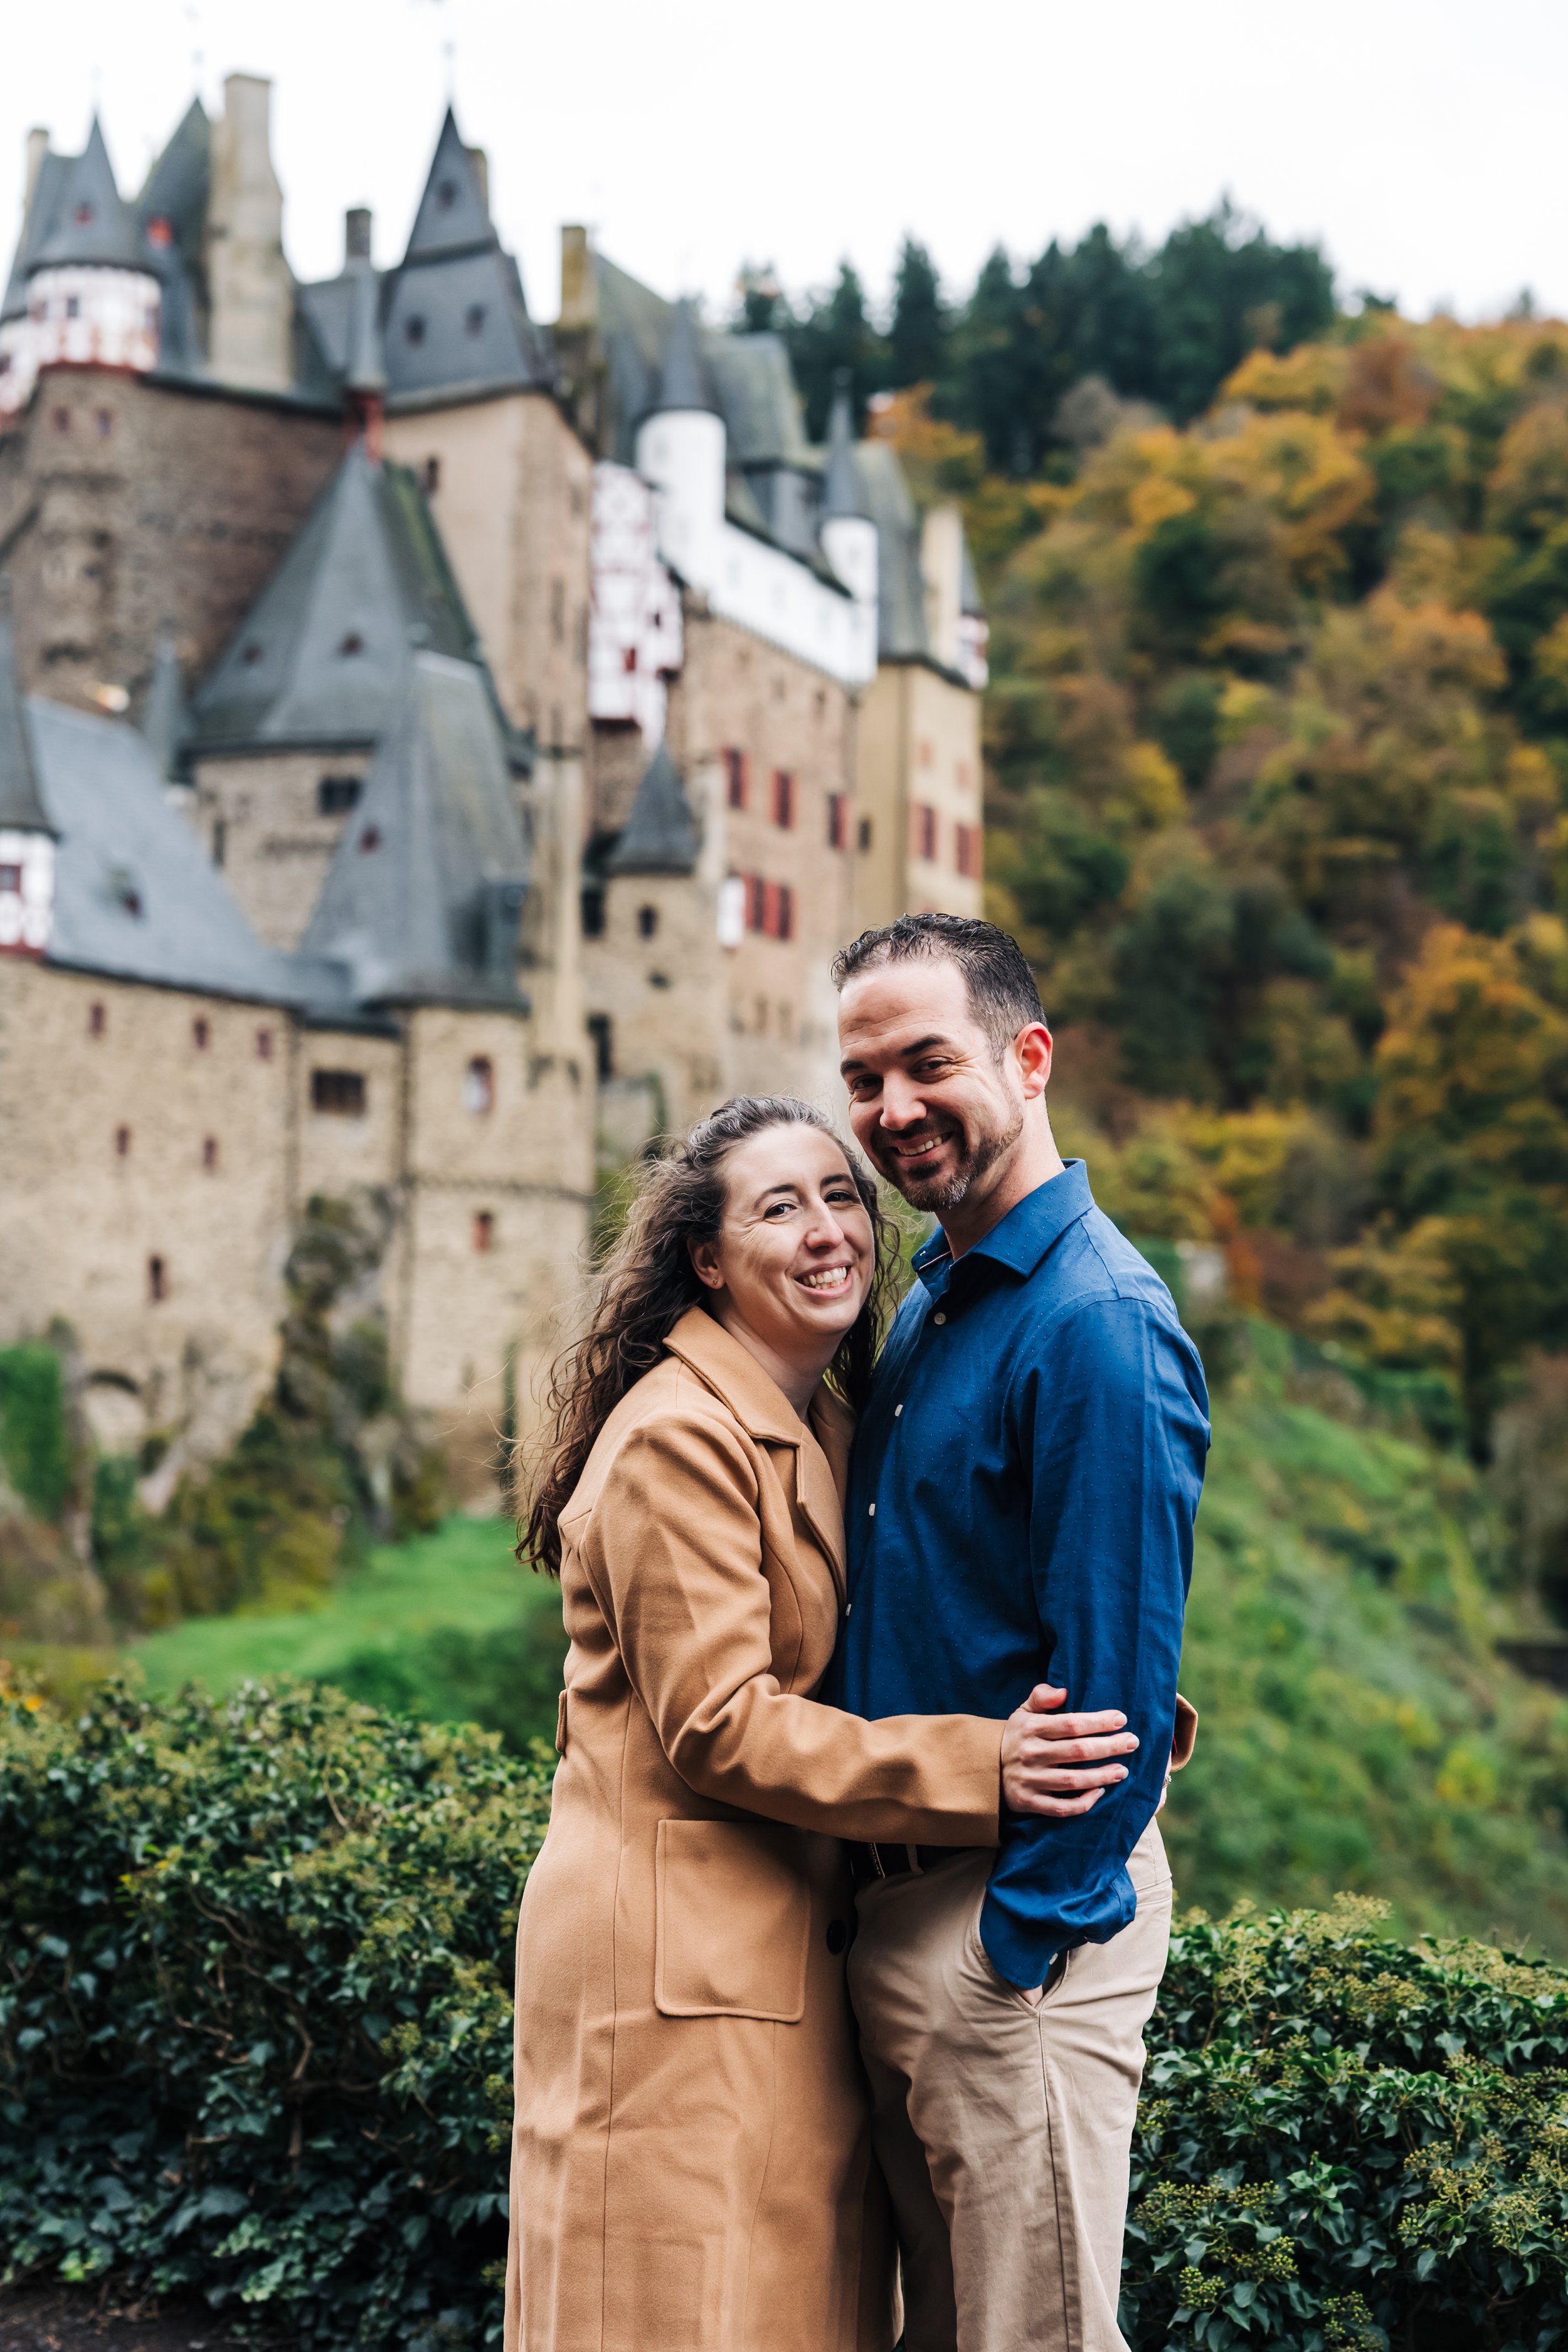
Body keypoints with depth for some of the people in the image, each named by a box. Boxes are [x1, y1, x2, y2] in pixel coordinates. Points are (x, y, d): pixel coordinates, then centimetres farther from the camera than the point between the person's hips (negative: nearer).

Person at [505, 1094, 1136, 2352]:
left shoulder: (827, 1425, 13)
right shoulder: (680, 1437, -16)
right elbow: (717, 1727, -20)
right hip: (678, 1959, -9)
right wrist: (979, 1766, -25)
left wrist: (1122, 1718, 2)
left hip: (792, 1943, 9)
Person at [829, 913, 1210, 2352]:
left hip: (1023, 1917, -9)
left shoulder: (1097, 1322, -18)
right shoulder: (932, 1305, 12)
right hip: (897, 1899, 9)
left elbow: (1116, 1676, -20)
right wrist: (891, 1898, 15)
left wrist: (1027, 1935, -18)